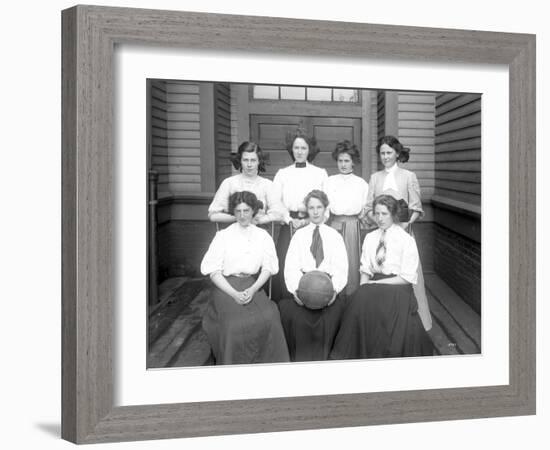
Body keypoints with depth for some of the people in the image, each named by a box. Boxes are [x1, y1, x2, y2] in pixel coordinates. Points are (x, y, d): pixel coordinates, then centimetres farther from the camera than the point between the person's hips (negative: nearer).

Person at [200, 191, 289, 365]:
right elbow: (214, 271, 0)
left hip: (254, 286, 2)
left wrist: (252, 290, -12)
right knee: (236, 323, -30)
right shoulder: (223, 236, 6)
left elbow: (267, 268, 7)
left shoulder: (263, 236, 13)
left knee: (269, 318, -28)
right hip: (226, 287, -2)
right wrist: (235, 294, -13)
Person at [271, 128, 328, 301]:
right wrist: (290, 220, -7)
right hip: (288, 227, 1)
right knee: (285, 268, -8)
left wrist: (310, 220, -9)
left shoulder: (320, 173, 11)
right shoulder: (282, 173, 13)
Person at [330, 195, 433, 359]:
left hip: (397, 289, -4)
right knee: (361, 299, -27)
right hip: (374, 288, 4)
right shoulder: (370, 238, 16)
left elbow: (407, 277, -5)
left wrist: (376, 283, -11)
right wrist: (364, 287, -7)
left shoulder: (406, 240, -1)